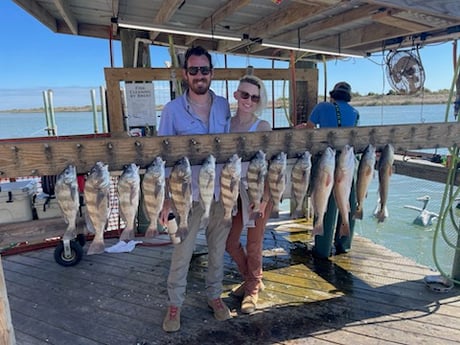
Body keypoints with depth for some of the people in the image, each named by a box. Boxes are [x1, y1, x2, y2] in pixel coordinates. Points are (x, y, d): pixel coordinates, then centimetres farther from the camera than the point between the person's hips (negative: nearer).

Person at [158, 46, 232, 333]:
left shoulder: (224, 105, 2)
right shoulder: (173, 109, -7)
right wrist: (165, 197, -8)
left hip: (222, 190, 3)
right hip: (188, 192, -3)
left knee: (218, 247, 16)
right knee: (182, 251, 9)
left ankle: (215, 295, 36)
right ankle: (175, 303, 29)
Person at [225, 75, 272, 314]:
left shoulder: (263, 127, -11)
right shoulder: (226, 123, 0)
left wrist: (264, 199, -16)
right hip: (234, 191, 4)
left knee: (253, 244, 8)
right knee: (230, 242, 13)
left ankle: (253, 289, 33)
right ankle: (251, 279, 38)